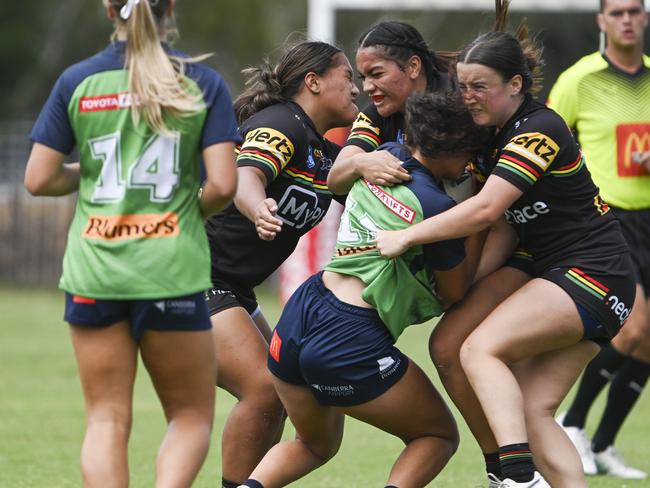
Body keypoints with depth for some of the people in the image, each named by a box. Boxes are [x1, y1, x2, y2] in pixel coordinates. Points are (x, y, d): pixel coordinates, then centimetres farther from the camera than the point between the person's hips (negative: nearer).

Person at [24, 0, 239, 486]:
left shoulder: (77, 81, 1)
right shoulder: (203, 84, -2)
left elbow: (39, 179, 0)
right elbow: (223, 184, -10)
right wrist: (195, 209, 10)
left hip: (93, 275, 2)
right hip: (171, 274, -2)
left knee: (106, 419, 8)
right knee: (191, 416, 11)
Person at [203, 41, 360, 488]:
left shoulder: (325, 156, 13)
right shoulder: (280, 124, -15)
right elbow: (244, 177, -34)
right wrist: (258, 210, -55)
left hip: (230, 290, 11)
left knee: (277, 395, 11)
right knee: (264, 388, -20)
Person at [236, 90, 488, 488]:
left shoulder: (387, 157, 4)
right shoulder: (436, 207, -16)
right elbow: (455, 292, 1)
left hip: (299, 317, 8)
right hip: (352, 343, -8)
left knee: (315, 445, 30)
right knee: (440, 436, 15)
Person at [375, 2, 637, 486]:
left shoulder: (540, 129, -17)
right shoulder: (497, 133, 12)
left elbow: (485, 209, -25)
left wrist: (405, 236, -20)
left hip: (591, 274, -9)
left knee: (481, 349, -23)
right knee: (532, 410, -2)